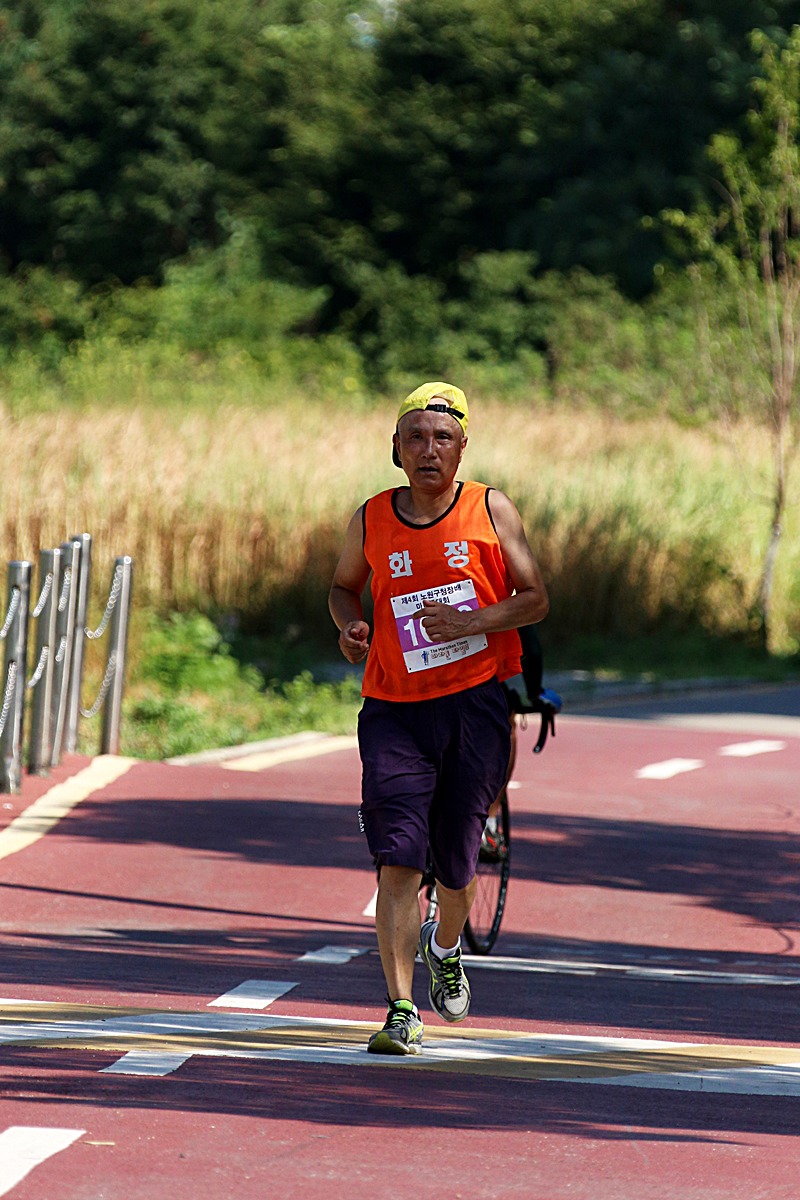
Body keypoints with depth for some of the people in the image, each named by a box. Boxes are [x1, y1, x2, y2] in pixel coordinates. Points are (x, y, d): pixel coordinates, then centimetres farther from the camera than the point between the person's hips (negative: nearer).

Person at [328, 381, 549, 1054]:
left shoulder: (491, 511, -1)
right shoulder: (372, 521, 3)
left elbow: (535, 599, 0)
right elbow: (345, 585, 21)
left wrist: (470, 622, -17)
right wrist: (350, 627, -2)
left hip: (475, 702, 0)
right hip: (395, 709, 0)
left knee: (456, 865, 7)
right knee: (398, 863, -13)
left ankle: (447, 949, 41)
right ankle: (402, 1013, -14)